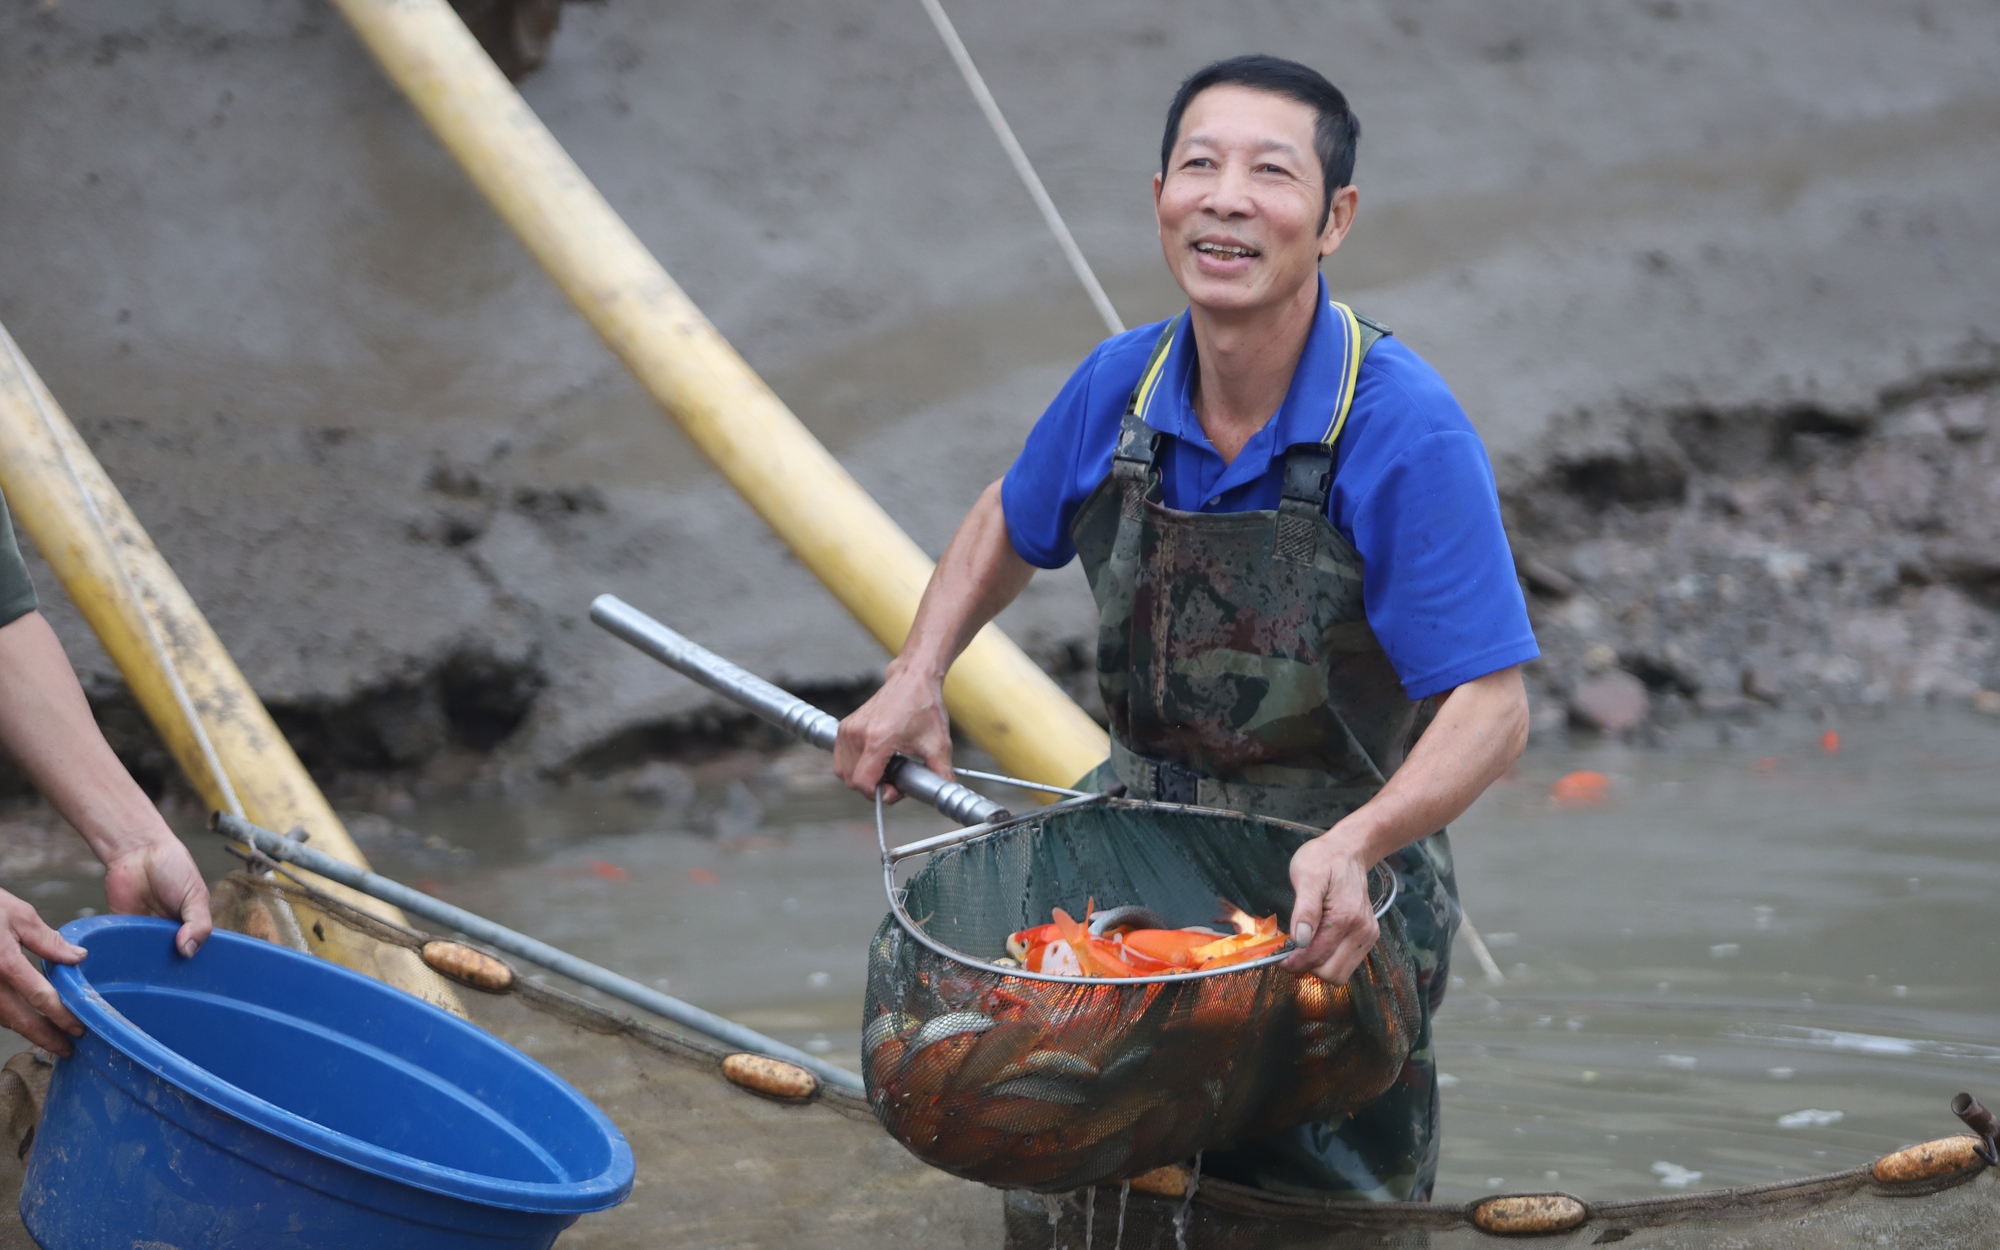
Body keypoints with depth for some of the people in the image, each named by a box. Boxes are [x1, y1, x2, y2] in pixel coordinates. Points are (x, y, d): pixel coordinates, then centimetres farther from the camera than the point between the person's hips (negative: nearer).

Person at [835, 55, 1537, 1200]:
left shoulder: (1406, 432, -23)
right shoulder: (1123, 386, -6)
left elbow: (1491, 708, -24)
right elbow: (1011, 524, 16)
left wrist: (1354, 844, -40)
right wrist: (918, 675, 2)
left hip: (1334, 907, -5)